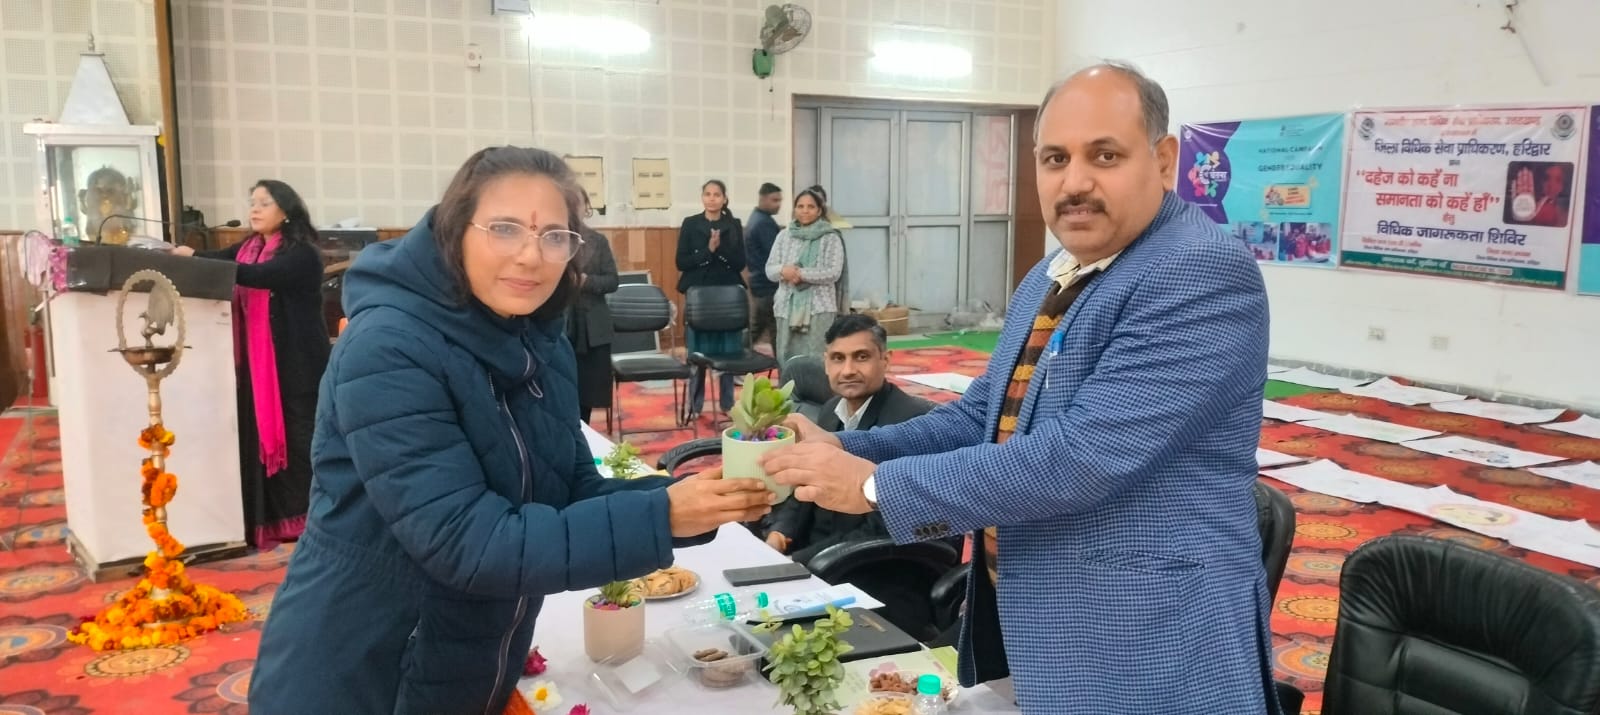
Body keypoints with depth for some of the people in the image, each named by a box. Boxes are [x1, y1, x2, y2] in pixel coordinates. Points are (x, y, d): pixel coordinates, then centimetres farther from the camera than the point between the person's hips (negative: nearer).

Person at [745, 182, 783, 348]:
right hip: (770, 286, -10)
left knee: (755, 332, 13)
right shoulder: (766, 223, -16)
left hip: (757, 283, 10)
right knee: (777, 334, -5)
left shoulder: (753, 219, 15)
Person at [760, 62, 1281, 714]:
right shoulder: (1049, 277, 9)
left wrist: (878, 485, -22)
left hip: (1144, 646, -8)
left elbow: (1078, 457, -28)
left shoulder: (1207, 274, -21)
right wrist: (847, 451, -1)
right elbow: (985, 413, 13)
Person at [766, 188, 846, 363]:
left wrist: (801, 274, -15)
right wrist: (783, 270, -13)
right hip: (787, 306, 4)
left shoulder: (830, 238, -1)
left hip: (819, 307, -4)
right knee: (787, 358, 7)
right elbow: (770, 269, 9)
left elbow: (833, 273, -9)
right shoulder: (784, 236, 12)